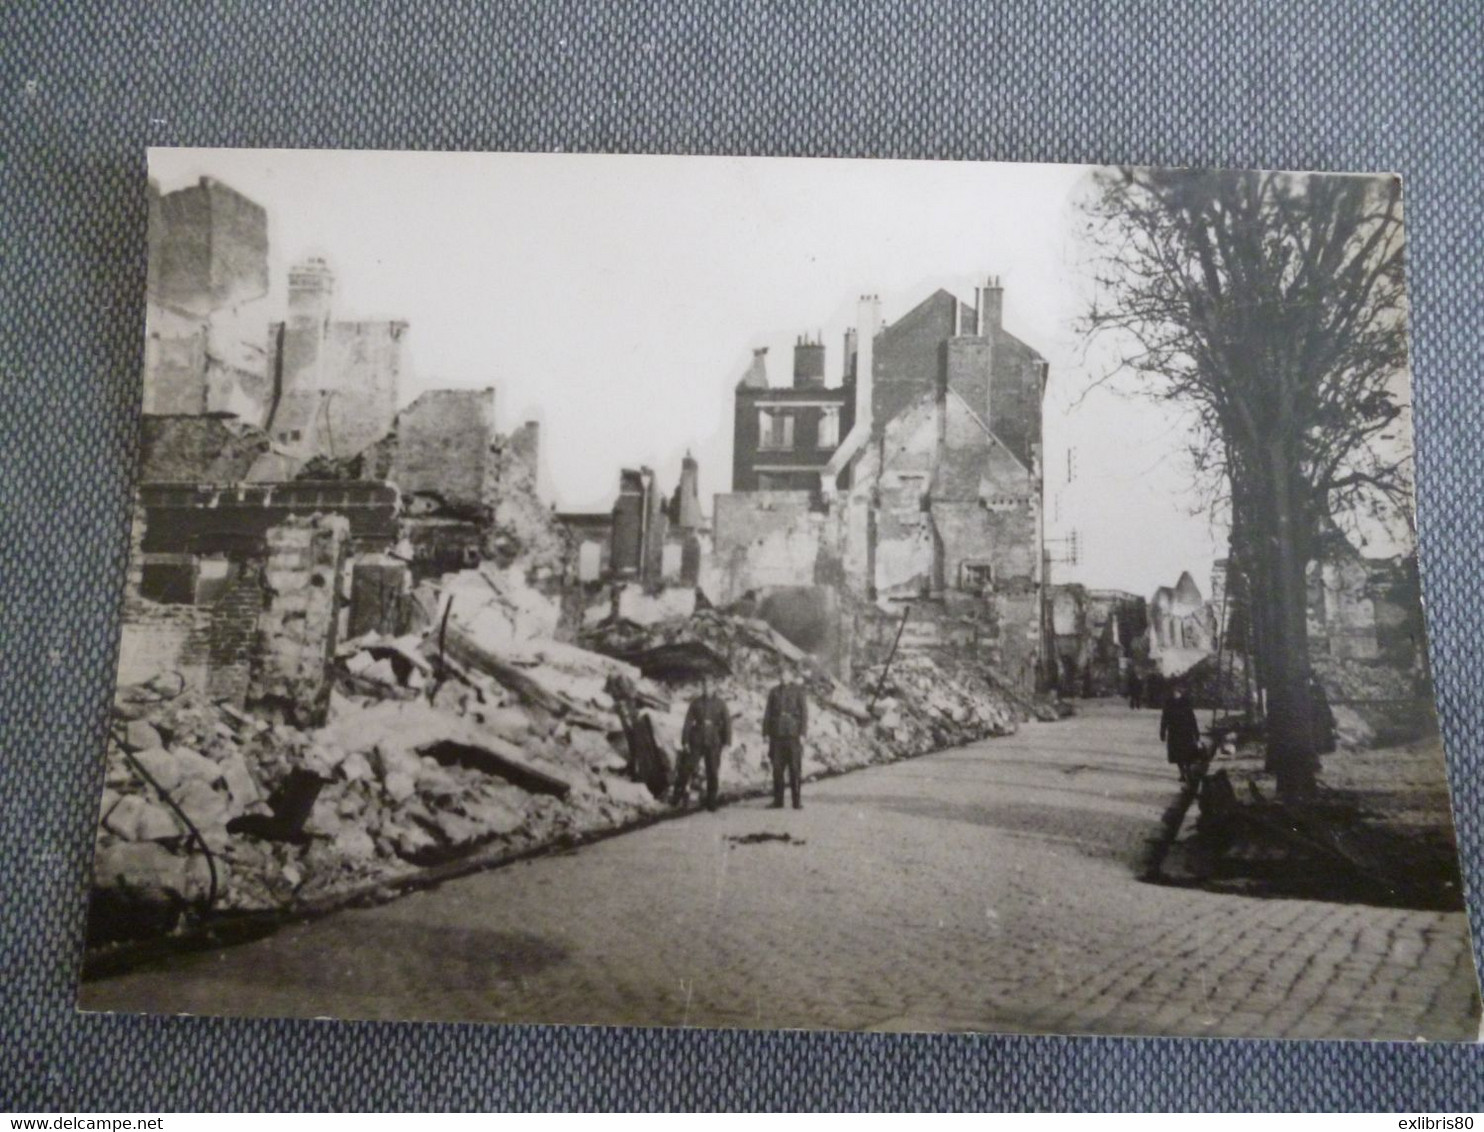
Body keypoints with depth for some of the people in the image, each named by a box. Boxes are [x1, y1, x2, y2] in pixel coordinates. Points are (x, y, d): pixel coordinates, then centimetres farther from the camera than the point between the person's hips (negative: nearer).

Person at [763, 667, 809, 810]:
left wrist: (802, 734, -10)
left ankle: (796, 801, 5)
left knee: (795, 769, -1)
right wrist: (766, 733, 5)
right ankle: (778, 801, 9)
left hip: (793, 734, -3)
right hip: (777, 735, 3)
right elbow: (768, 713, 12)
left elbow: (804, 713, -3)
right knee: (777, 768, 3)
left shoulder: (799, 691, 1)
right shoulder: (774, 691, 12)